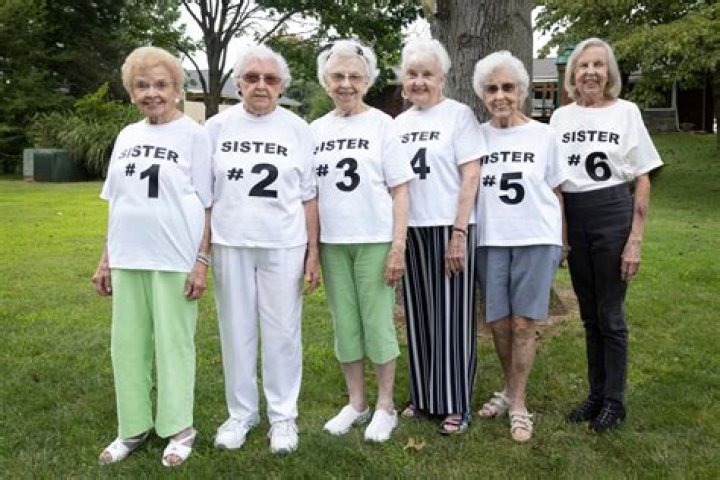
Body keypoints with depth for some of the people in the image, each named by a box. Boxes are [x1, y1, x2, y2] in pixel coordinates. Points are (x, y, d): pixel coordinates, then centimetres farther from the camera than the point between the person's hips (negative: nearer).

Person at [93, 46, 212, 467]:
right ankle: (133, 428, 24)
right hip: (127, 258, 6)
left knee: (174, 343, 3)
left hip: (175, 259, -5)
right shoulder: (127, 136, 12)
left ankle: (180, 428, 19)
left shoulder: (193, 134, -3)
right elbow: (115, 204, 15)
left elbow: (207, 205, -5)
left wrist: (202, 261, -11)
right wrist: (106, 259, 13)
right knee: (127, 344, 10)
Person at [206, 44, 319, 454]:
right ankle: (241, 412, 25)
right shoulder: (217, 127, 4)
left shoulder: (299, 130, 2)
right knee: (237, 332, 9)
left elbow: (309, 197, 4)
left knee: (282, 333, 5)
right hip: (231, 245, 1)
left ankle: (284, 415, 19)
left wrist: (313, 251, 0)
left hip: (284, 247, -1)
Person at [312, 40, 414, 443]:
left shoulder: (382, 124, -1)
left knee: (378, 322, 1)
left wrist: (398, 246, -10)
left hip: (375, 241, -3)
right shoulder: (316, 130, 9)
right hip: (332, 242, 4)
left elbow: (399, 190, -3)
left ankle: (386, 407, 17)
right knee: (345, 323, 10)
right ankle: (357, 403, 24)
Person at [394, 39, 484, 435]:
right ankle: (422, 396, 23)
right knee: (419, 316, 10)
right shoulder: (399, 123, 12)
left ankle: (456, 405, 11)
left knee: (451, 317, 1)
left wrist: (458, 233, -14)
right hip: (409, 229, 5)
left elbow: (471, 177, -8)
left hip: (449, 228, -5)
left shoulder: (459, 115, -3)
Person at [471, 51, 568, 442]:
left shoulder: (543, 135, 2)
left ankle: (518, 404, 12)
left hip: (536, 240, -2)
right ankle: (510, 390, 28)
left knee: (523, 323, -2)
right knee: (497, 321, 6)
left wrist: (562, 241, 7)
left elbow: (556, 191, 8)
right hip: (491, 240, 2)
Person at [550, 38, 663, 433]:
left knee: (610, 314, 2)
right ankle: (596, 393, 26)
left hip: (612, 215, -3)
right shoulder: (560, 117, 7)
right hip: (572, 219, 4)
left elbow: (642, 182, -2)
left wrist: (635, 240, -8)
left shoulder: (626, 112, -2)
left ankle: (615, 400, 18)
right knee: (589, 314, 12)